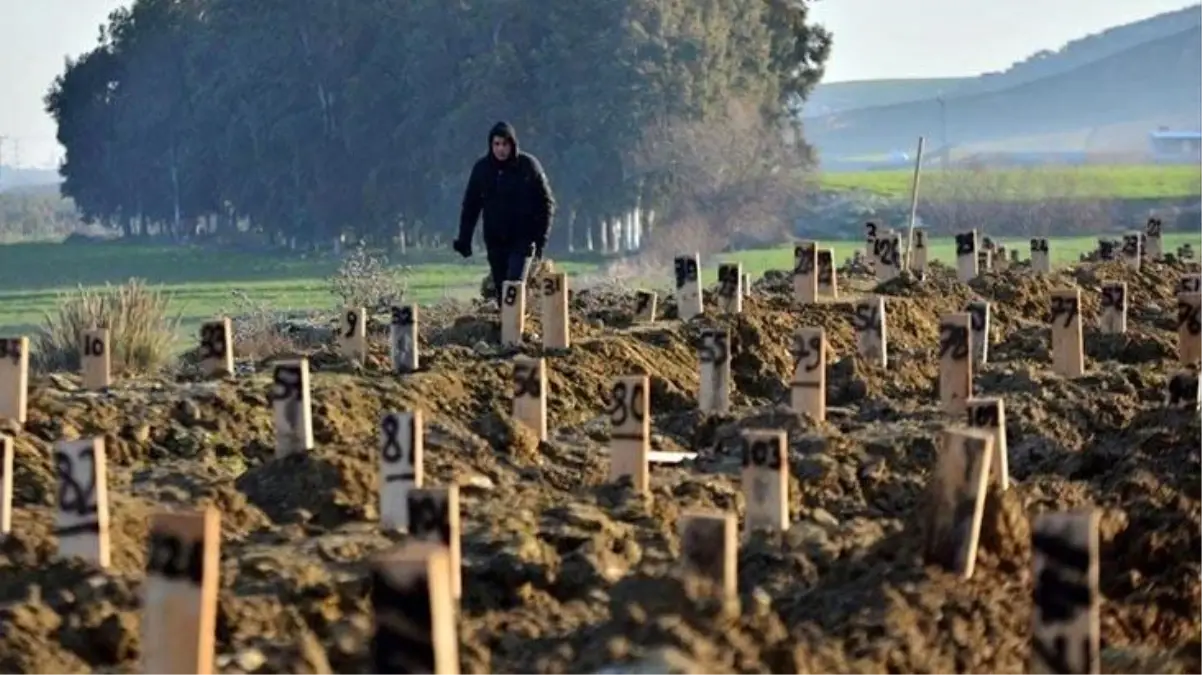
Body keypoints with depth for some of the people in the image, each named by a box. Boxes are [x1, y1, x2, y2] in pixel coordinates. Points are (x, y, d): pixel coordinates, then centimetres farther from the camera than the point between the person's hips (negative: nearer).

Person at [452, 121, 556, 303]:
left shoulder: (528, 165, -6)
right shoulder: (482, 168, 0)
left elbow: (546, 203, -2)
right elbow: (470, 205, 7)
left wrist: (541, 238, -8)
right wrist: (464, 239, 1)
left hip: (523, 239, -3)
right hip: (495, 241, 3)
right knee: (501, 291, 7)